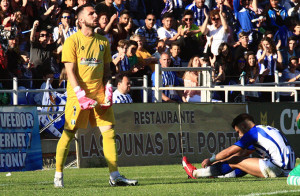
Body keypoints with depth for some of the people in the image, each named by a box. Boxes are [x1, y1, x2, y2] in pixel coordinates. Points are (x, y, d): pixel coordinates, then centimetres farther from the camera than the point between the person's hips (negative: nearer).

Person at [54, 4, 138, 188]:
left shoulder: (103, 41, 13)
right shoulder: (73, 41, -3)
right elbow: (70, 71, -8)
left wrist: (108, 88, 2)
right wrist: (81, 94, -17)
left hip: (99, 93, 5)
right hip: (78, 93, -5)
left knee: (109, 131, -2)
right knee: (69, 133, -3)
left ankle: (115, 176, 1)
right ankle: (58, 174, 7)